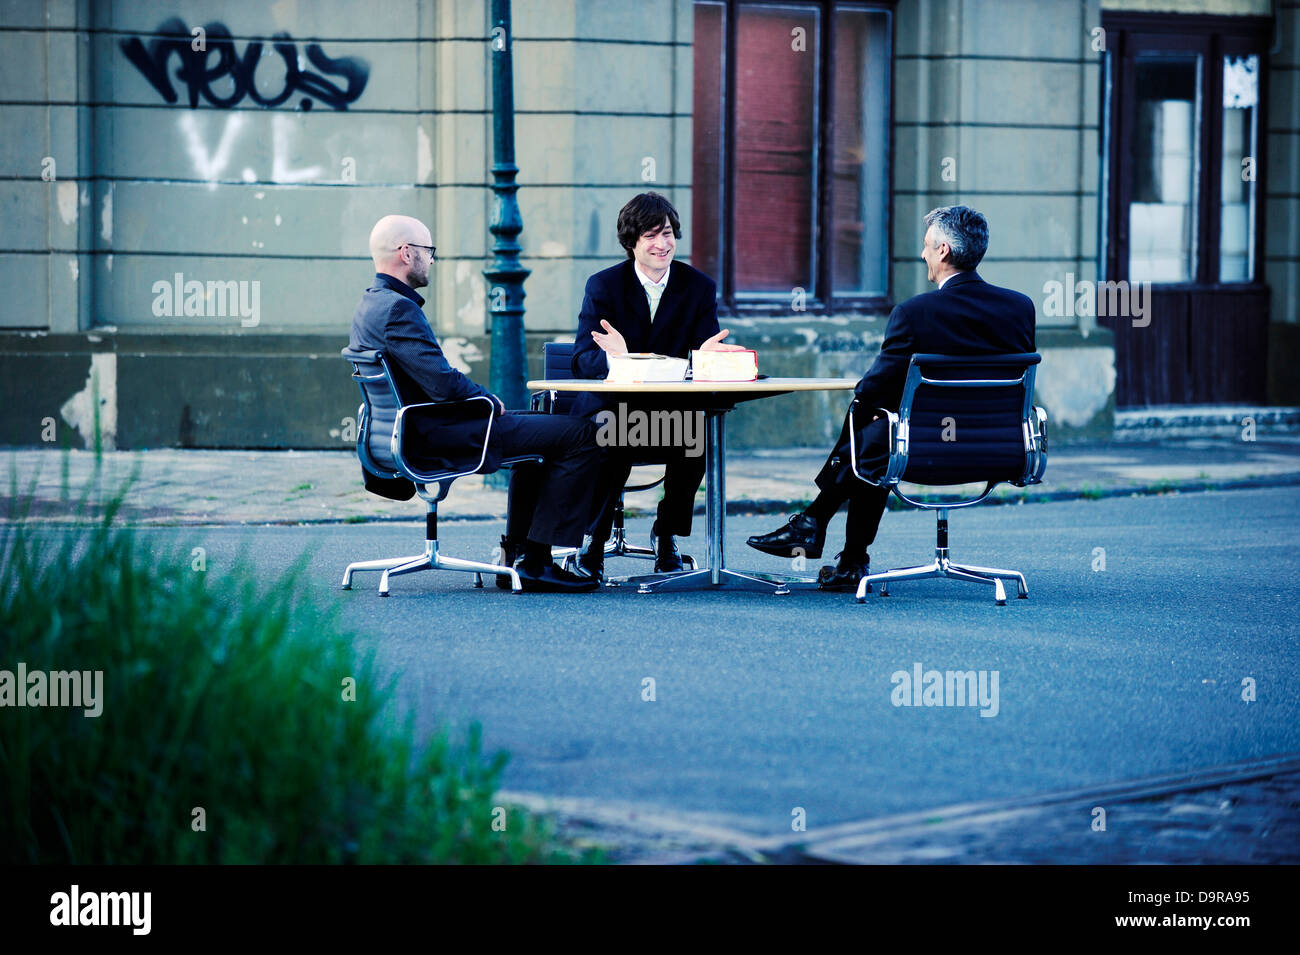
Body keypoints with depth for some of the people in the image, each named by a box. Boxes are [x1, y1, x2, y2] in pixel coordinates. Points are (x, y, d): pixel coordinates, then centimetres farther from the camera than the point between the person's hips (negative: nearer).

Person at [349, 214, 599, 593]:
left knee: (537, 426, 31)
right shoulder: (398, 309, -21)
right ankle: (534, 562, -9)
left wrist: (483, 398, 10)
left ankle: (516, 556, 25)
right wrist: (489, 401, -8)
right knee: (581, 434, -12)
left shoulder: (371, 304, 12)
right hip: (440, 438, -11)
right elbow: (443, 383, -26)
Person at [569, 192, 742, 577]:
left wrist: (703, 356, -29)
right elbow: (583, 361, -13)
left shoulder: (700, 287, 2)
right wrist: (614, 357, -36)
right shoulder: (603, 286, -4)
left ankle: (667, 534, -7)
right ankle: (592, 540, -14)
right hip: (612, 406, -2)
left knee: (697, 436, -30)